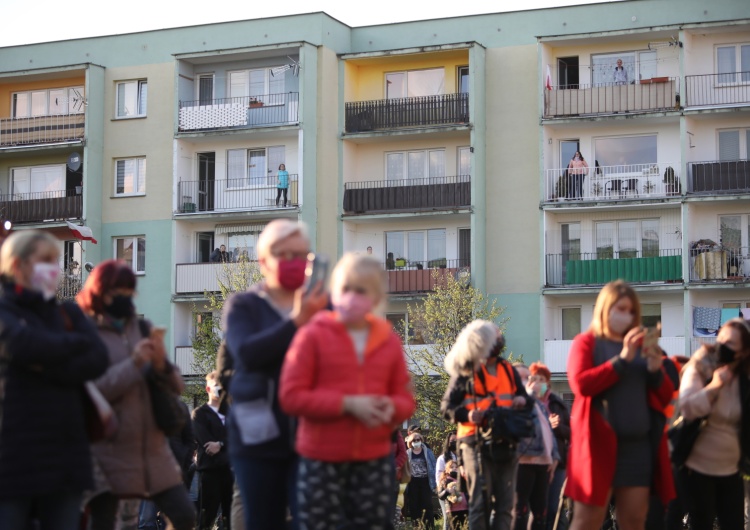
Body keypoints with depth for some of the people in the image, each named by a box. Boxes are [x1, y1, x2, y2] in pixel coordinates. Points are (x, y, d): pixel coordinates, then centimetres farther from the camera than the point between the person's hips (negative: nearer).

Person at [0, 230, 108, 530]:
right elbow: (28, 345, -18)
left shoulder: (68, 313, 17)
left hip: (66, 452, 5)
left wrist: (48, 366, -13)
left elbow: (98, 360, 2)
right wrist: (79, 342, -1)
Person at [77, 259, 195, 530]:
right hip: (109, 452, -5)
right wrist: (134, 364, -21)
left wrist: (162, 365, -12)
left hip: (153, 448, 5)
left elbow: (177, 386, 9)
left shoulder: (143, 329, 10)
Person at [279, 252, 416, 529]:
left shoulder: (389, 341, 8)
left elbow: (405, 398, 13)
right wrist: (347, 404, -19)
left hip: (374, 460, 3)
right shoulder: (313, 335, -4)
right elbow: (291, 396, -10)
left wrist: (391, 408, -13)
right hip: (322, 460, -3)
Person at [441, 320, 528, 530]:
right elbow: (447, 407, -3)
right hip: (477, 445, -5)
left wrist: (522, 401, -1)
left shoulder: (509, 371, 17)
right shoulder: (466, 372, 1)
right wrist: (467, 414, -23)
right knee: (480, 502, -9)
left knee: (505, 504, 6)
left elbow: (523, 397, 23)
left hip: (506, 444, 5)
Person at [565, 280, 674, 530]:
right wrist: (623, 359, -16)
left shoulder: (640, 345, 16)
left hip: (638, 444, 5)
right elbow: (580, 384, -14)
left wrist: (656, 371, -5)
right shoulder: (586, 342, 4)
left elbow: (666, 397, 16)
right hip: (599, 444, -5)